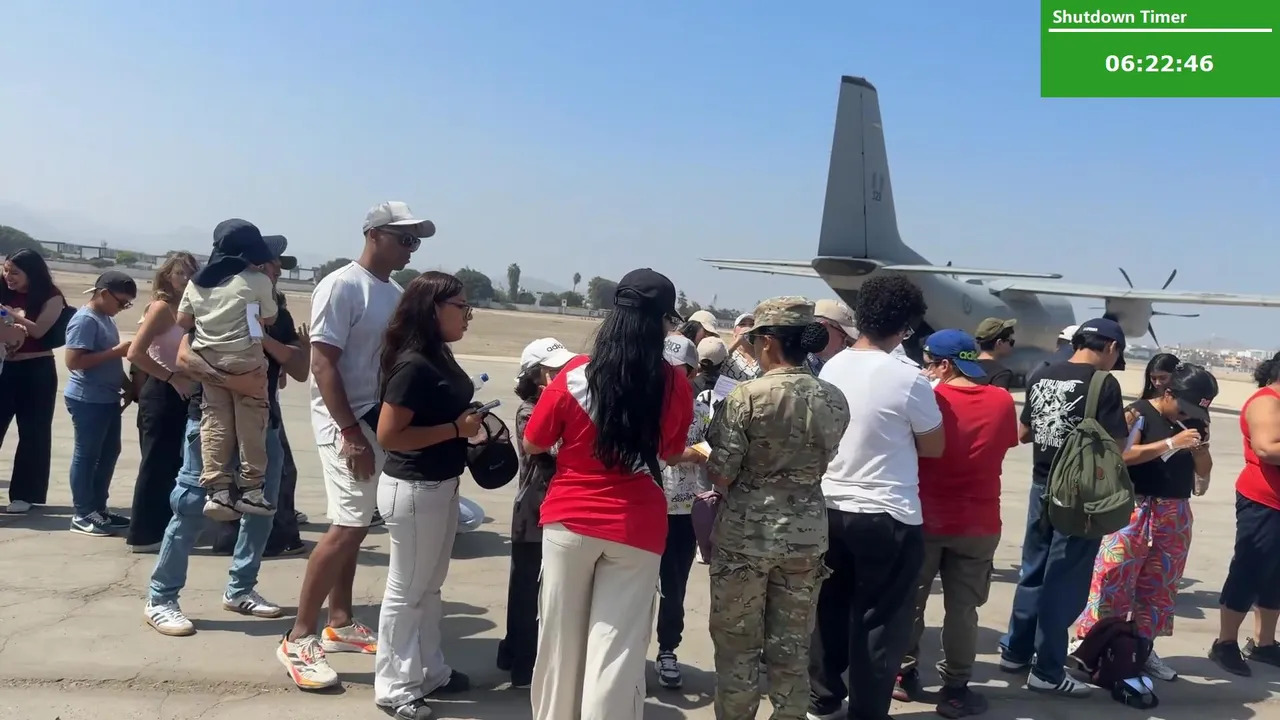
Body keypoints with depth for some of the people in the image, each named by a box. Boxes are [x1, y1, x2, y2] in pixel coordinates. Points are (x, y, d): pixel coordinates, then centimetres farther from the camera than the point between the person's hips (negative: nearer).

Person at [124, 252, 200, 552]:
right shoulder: (162, 306, -11)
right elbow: (135, 353, -19)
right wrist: (173, 378, -19)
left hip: (178, 394, 8)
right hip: (161, 394, -8)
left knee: (171, 463, 14)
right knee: (156, 464, -3)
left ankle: (160, 527, 23)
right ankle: (143, 534, 5)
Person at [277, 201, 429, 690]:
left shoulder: (395, 294, 11)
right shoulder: (341, 287, -12)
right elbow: (323, 364, -16)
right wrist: (351, 433, -21)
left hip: (384, 421, 8)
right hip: (347, 423, -8)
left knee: (356, 525, 13)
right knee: (348, 525, -10)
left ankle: (339, 624, 25)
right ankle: (299, 639, 0)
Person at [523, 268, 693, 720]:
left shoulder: (575, 375, -11)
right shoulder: (676, 386, -9)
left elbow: (532, 445, 2)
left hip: (571, 519, 1)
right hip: (637, 527, -1)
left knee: (561, 637, 17)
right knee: (617, 650, 6)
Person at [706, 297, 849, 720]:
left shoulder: (747, 396, -15)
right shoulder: (834, 400, -1)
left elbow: (720, 476, -14)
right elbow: (825, 464, 9)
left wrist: (701, 453, 7)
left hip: (746, 532, -4)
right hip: (807, 532, 4)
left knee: (737, 642, 11)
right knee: (792, 643, 15)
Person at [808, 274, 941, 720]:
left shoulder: (831, 369, 1)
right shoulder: (908, 379, -17)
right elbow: (934, 447, -5)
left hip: (832, 508, 6)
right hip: (888, 517, -6)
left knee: (831, 609, 18)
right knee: (881, 621, 7)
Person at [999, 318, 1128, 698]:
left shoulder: (1042, 377, 6)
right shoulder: (1104, 383, -13)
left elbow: (1022, 433, 13)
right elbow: (1114, 444, -15)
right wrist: (1128, 424, 4)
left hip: (1042, 486, 6)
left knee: (1033, 571, 18)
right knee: (1064, 582, 2)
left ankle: (1015, 651, 27)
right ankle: (1047, 671, 10)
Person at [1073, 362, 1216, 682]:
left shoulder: (1192, 421, 9)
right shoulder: (1140, 414, -8)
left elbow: (1203, 471, 13)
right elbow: (1124, 454, -21)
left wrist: (1200, 448, -7)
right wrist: (1171, 443, -23)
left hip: (1176, 514, 6)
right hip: (1135, 510, -6)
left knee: (1160, 586, 10)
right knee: (1112, 581, -6)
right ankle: (1085, 643, 2)